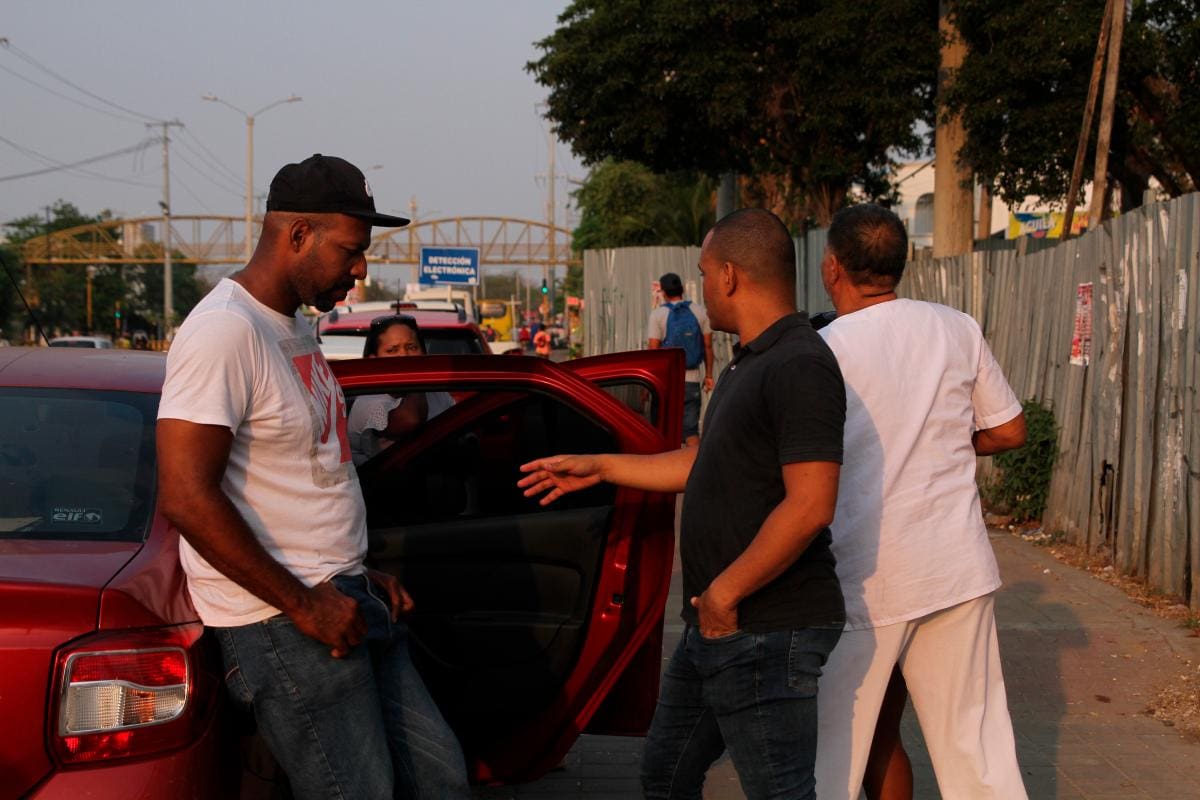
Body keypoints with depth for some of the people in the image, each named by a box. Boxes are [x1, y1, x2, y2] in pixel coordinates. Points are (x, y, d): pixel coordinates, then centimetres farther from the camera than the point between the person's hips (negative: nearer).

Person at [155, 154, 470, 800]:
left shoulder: (296, 327, 15)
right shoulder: (225, 331, -17)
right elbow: (186, 497, -24)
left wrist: (358, 575, 15)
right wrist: (303, 605, -19)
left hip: (341, 601, 10)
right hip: (280, 622, -10)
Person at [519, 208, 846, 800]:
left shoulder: (799, 367, -19)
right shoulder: (748, 363, 15)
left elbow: (809, 506, -26)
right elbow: (708, 464, 25)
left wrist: (724, 593, -20)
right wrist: (599, 467, 28)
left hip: (767, 633, -11)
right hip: (716, 626, 11)